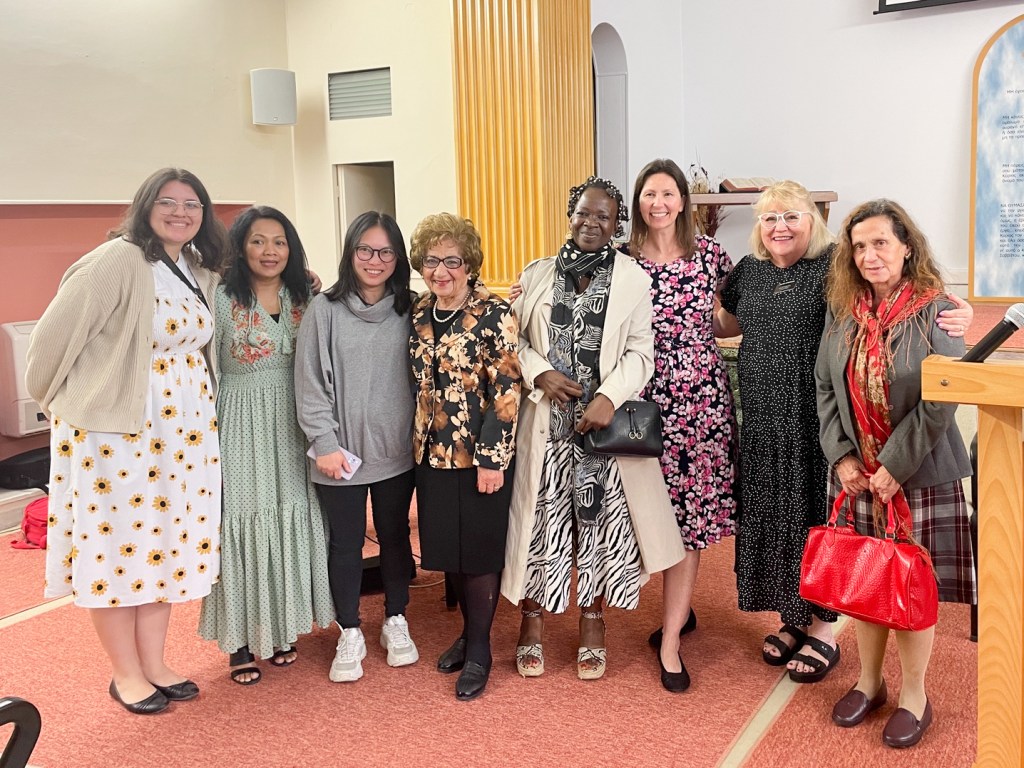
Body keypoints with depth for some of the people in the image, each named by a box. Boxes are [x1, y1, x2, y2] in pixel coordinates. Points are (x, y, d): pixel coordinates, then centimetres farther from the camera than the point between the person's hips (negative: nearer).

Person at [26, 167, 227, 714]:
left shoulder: (202, 273, 9)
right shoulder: (118, 261, -14)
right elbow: (58, 331, -13)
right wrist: (54, 397, 0)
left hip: (184, 425, 7)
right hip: (114, 426, -7)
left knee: (165, 541, 12)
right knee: (117, 542, 4)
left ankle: (154, 664, 26)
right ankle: (126, 674, 19)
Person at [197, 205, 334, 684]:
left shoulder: (303, 298, 5)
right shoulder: (221, 299, -9)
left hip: (291, 428, 5)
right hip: (242, 426, -4)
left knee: (290, 522, 11)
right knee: (243, 522, 1)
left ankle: (280, 629, 27)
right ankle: (241, 640, 15)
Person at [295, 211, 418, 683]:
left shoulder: (407, 311, 2)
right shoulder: (325, 310, -6)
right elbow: (310, 384, -7)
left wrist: (422, 435, 0)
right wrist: (324, 443, -11)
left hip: (396, 450, 2)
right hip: (341, 453, -2)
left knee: (395, 535, 15)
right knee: (346, 543, 10)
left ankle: (395, 622, 33)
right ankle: (350, 635, 26)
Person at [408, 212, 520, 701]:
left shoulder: (494, 314, -12)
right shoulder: (419, 313, 7)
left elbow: (507, 390, -15)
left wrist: (493, 458, -17)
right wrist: (417, 440, 12)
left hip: (480, 454, -6)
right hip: (433, 453, 6)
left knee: (479, 550, 4)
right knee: (448, 547, 14)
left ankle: (479, 650, 19)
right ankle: (469, 632, 33)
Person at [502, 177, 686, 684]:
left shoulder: (634, 280, 1)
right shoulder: (536, 275, 7)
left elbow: (640, 352, -4)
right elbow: (514, 339, 8)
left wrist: (609, 397, -19)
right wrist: (540, 374, -10)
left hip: (604, 420, -1)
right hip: (547, 420, 1)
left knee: (600, 519, 5)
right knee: (541, 516, 5)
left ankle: (592, 627, 24)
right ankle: (533, 624, 23)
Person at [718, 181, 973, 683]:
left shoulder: (836, 267, -9)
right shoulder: (749, 271, 9)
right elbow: (725, 325, 23)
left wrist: (952, 316, -34)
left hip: (817, 418, -5)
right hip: (763, 418, 5)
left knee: (816, 511, 3)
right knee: (771, 512, 12)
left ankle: (824, 628, 21)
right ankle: (793, 618, 30)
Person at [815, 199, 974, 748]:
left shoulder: (936, 312, -9)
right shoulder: (842, 313, 4)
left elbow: (940, 402, -14)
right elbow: (824, 388, 5)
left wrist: (895, 465, -16)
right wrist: (841, 456, -5)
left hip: (919, 474, -4)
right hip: (856, 472, 4)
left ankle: (913, 697, 21)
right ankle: (868, 681, 30)